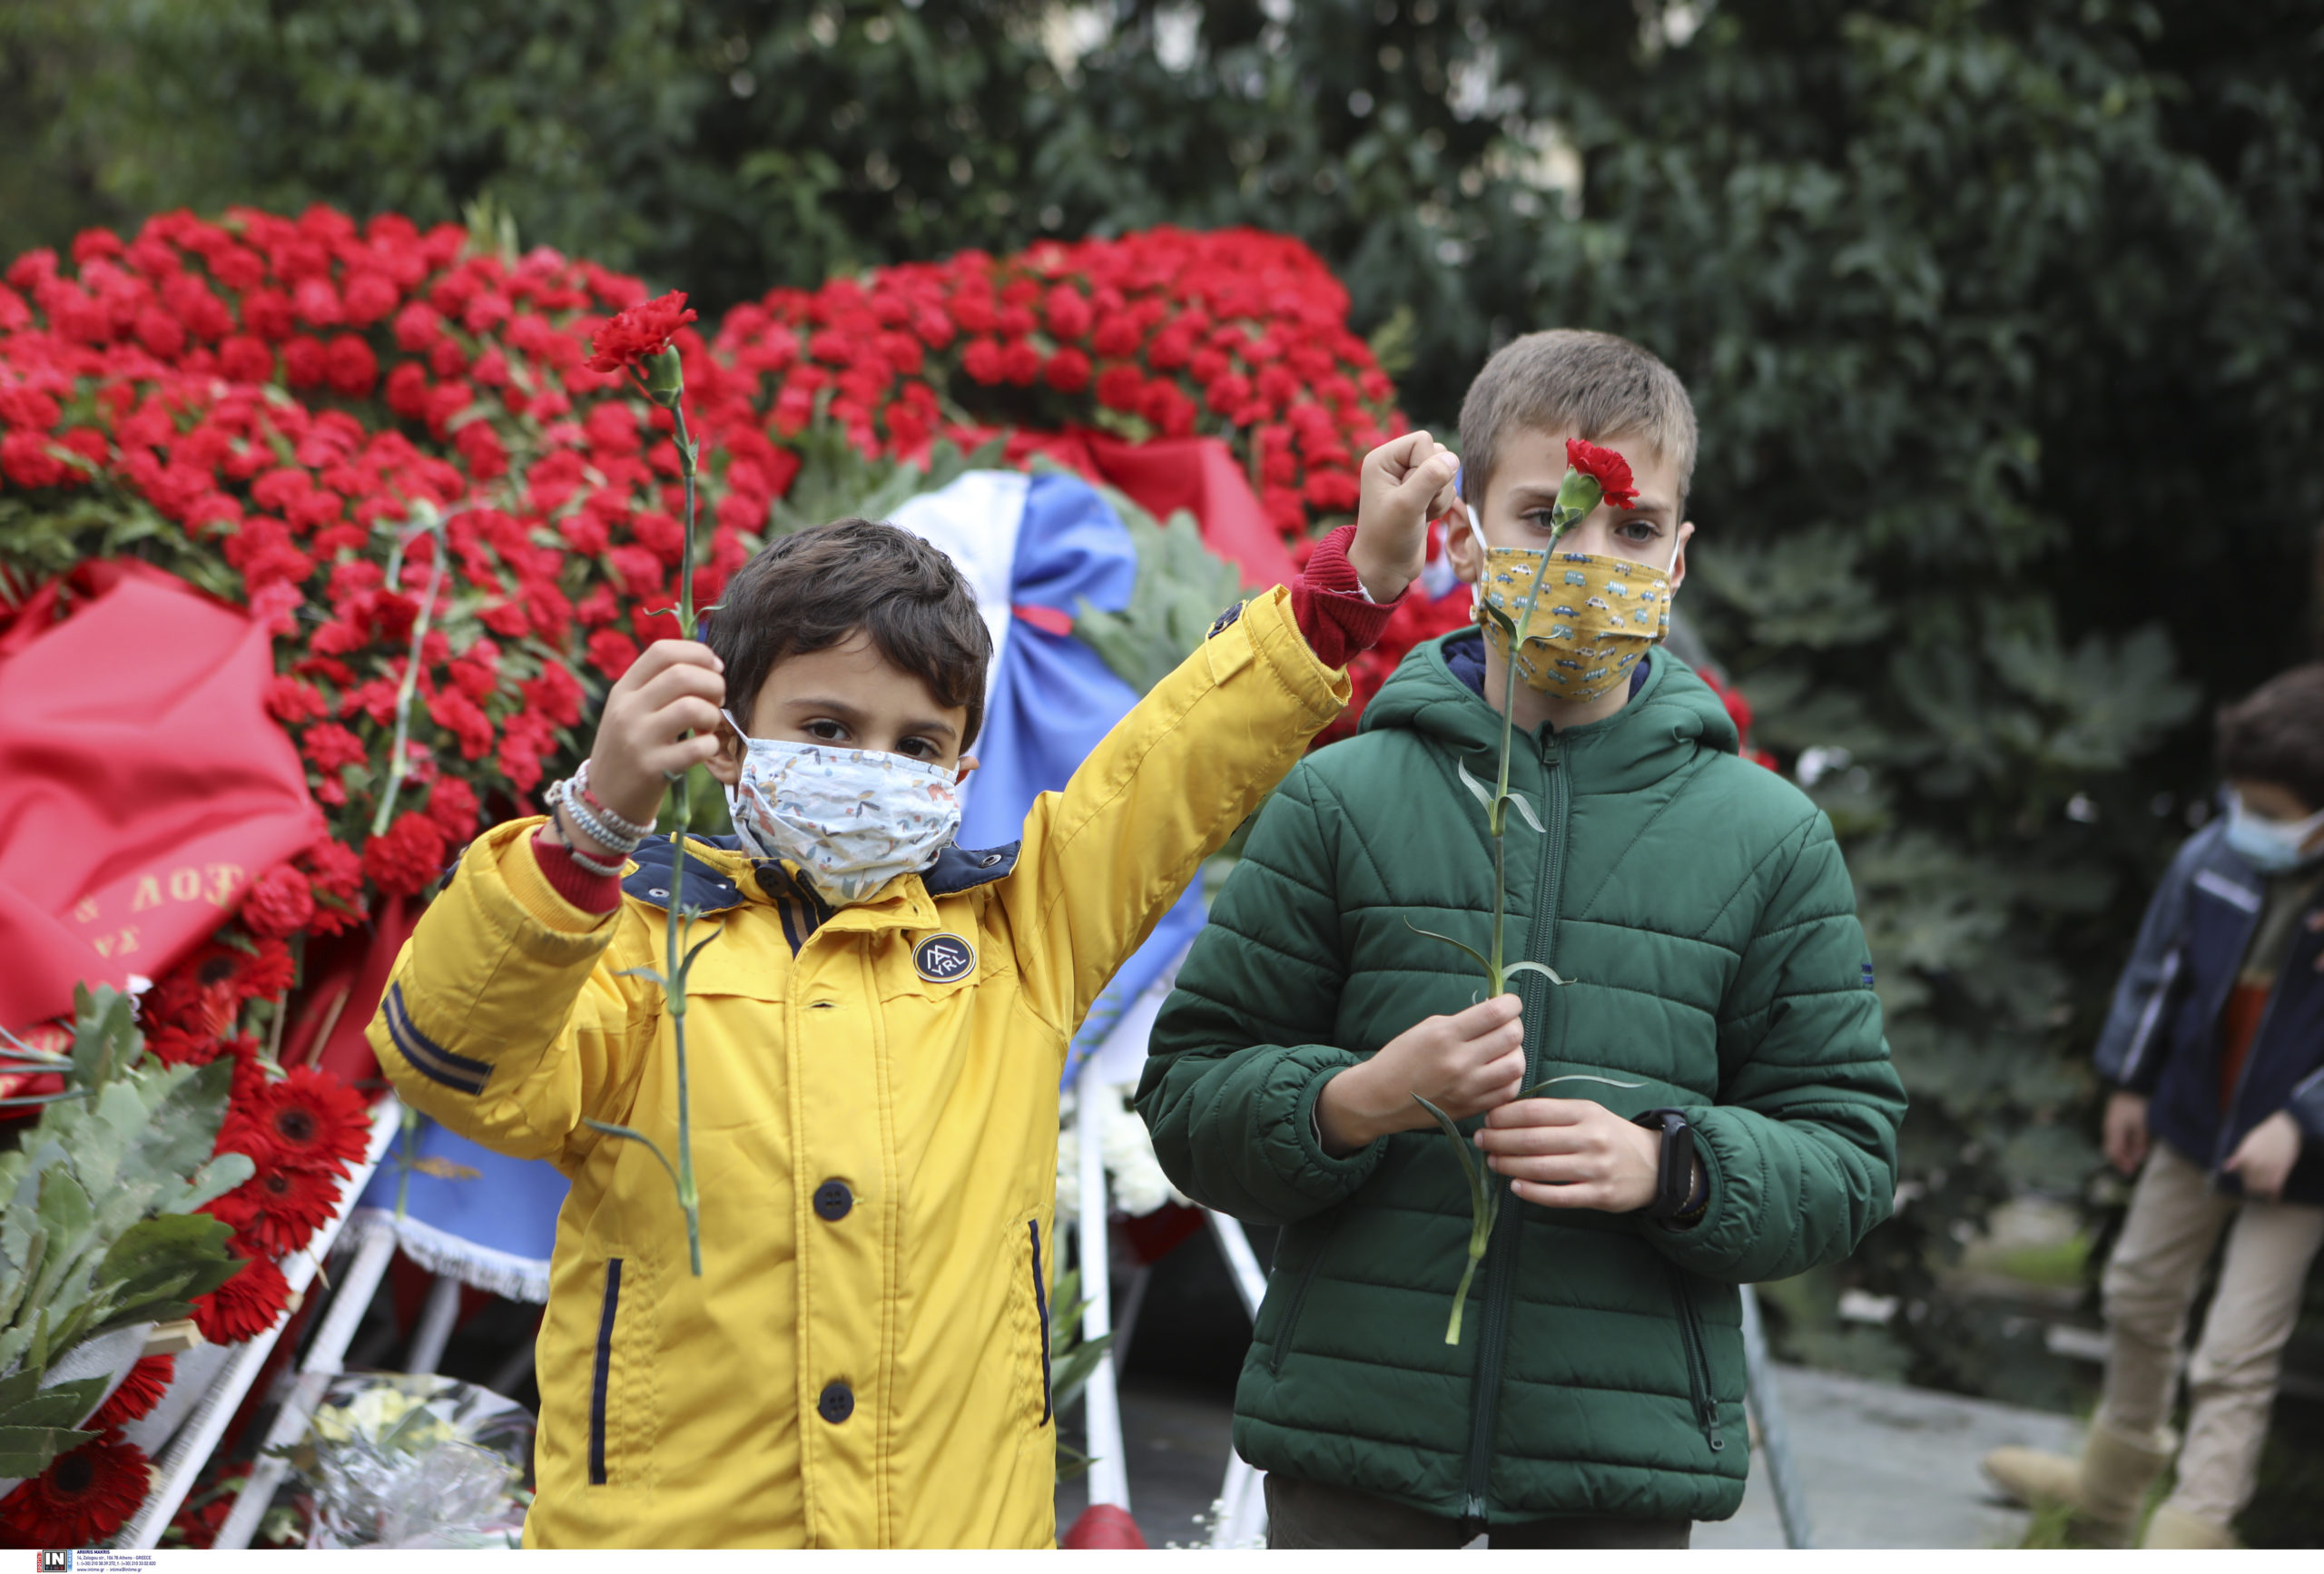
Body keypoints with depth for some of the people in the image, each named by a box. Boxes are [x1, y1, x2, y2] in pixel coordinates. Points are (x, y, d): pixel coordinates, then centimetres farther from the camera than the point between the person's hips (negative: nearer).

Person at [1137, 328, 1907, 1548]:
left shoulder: (1768, 837, 5)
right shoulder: (1339, 801, 2)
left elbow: (1846, 1154, 5)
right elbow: (1187, 1097, 3)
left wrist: (1668, 1166, -14)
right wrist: (1355, 1102, -16)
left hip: (1622, 1457, 1)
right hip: (1354, 1443, 0)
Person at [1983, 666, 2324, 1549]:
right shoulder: (2213, 858, -12)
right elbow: (2158, 972, 5)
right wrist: (2130, 1082, 11)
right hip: (2193, 1126, 6)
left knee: (2236, 1359, -7)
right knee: (2139, 1300, 22)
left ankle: (2191, 1534, -1)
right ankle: (2111, 1488, 44)